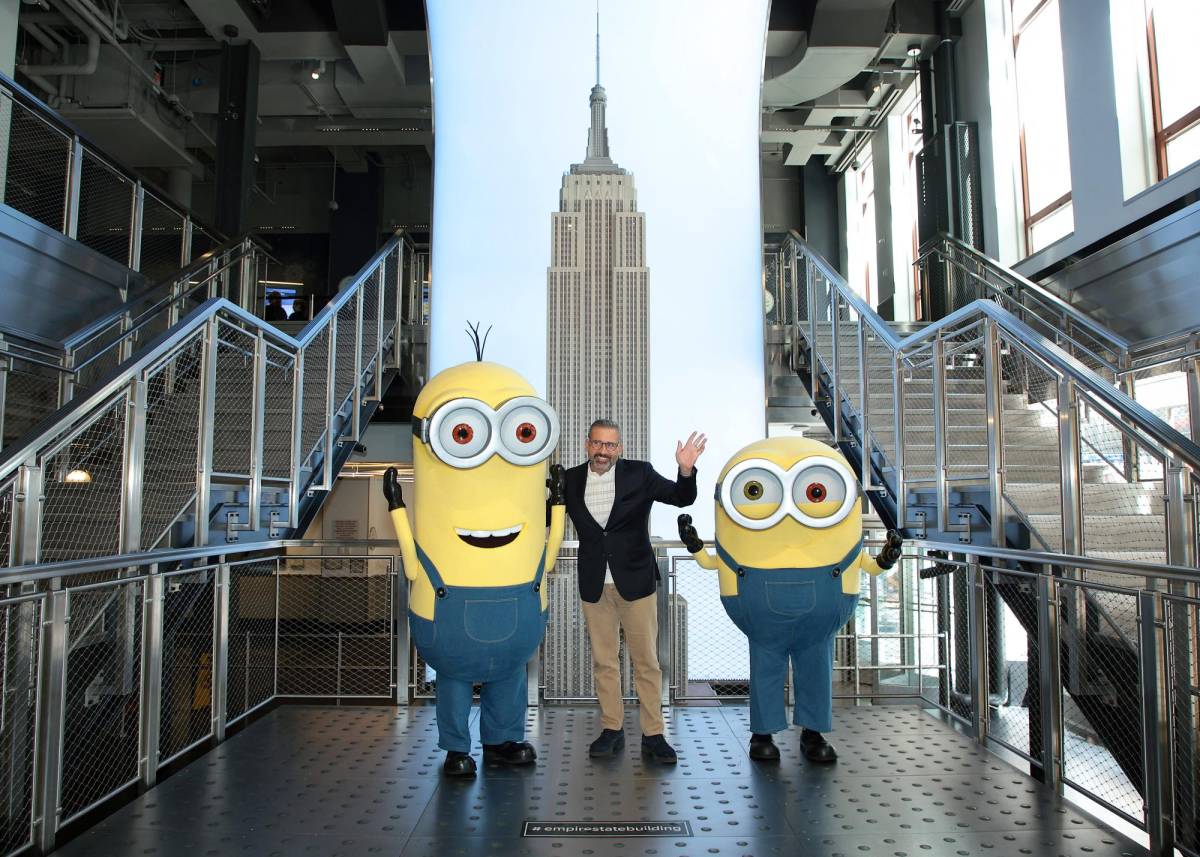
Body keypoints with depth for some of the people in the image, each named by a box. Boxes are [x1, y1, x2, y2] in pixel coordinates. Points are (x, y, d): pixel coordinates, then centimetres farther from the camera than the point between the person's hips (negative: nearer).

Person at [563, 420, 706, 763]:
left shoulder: (639, 473, -4)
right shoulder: (571, 480, 1)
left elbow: (682, 498, -4)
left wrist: (686, 470, -24)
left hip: (635, 580, -2)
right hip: (594, 586, 2)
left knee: (646, 661, 4)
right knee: (603, 661, 11)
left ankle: (653, 735, 14)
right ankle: (612, 729, 25)